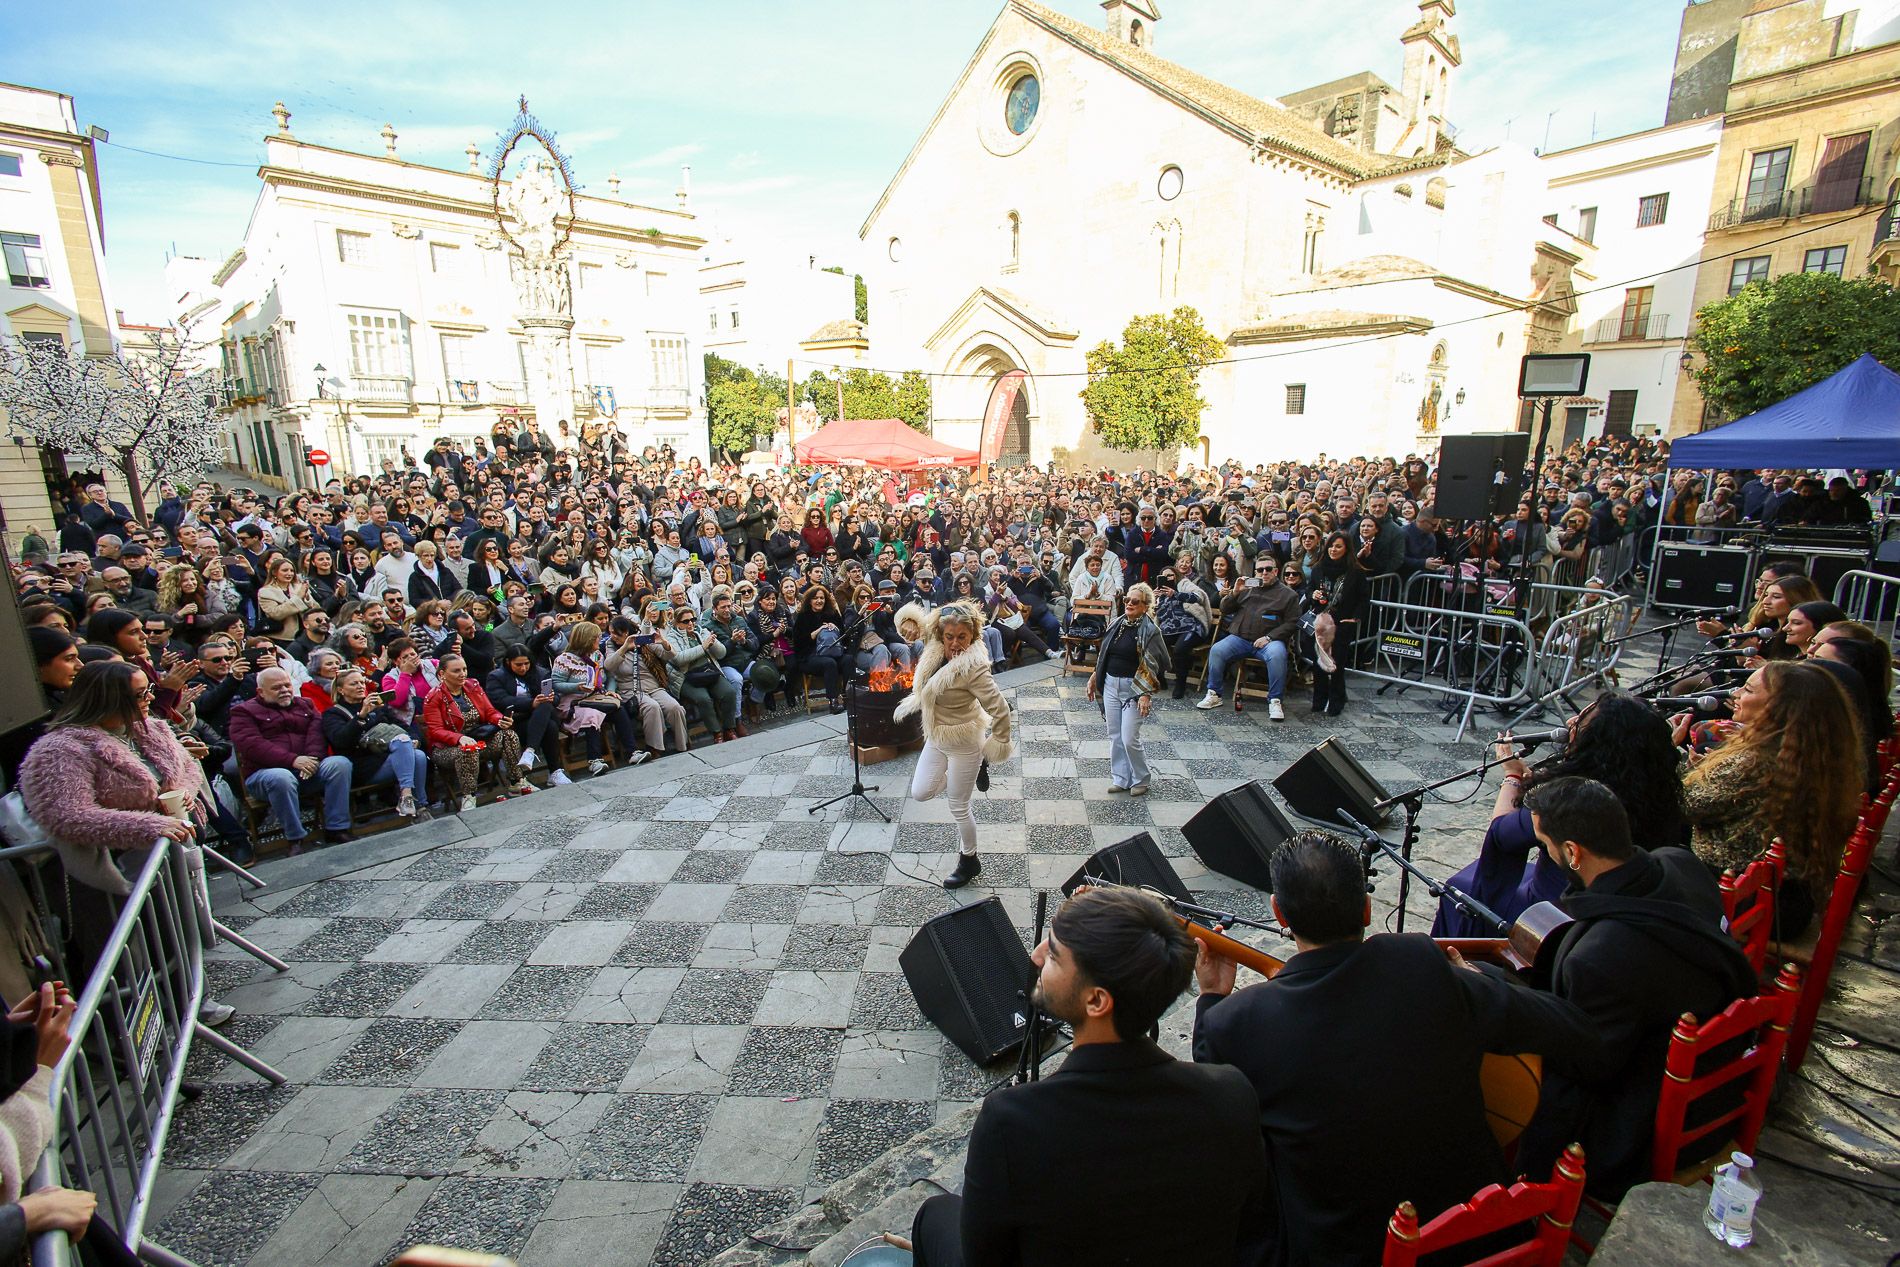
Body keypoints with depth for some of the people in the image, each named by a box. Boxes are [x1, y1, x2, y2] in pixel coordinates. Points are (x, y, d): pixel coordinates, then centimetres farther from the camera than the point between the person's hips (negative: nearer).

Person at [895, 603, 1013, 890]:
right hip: (936, 739, 8)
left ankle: (969, 862, 33)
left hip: (963, 744, -7)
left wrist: (999, 744, -16)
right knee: (920, 793, 14)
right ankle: (975, 768, 30)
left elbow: (999, 708, -28)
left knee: (958, 808, 8)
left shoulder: (973, 667, -30)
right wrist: (909, 705, 18)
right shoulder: (936, 654, -6)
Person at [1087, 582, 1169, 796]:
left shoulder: (1151, 631, -12)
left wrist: (1146, 694, -22)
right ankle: (1120, 778, 24)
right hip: (1110, 685, 6)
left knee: (1130, 738, -5)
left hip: (1133, 688, -6)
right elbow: (1103, 654, 16)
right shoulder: (1116, 623, 7)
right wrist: (1094, 678, 15)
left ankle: (1141, 780, 16)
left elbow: (1153, 666, -15)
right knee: (1115, 736, 11)